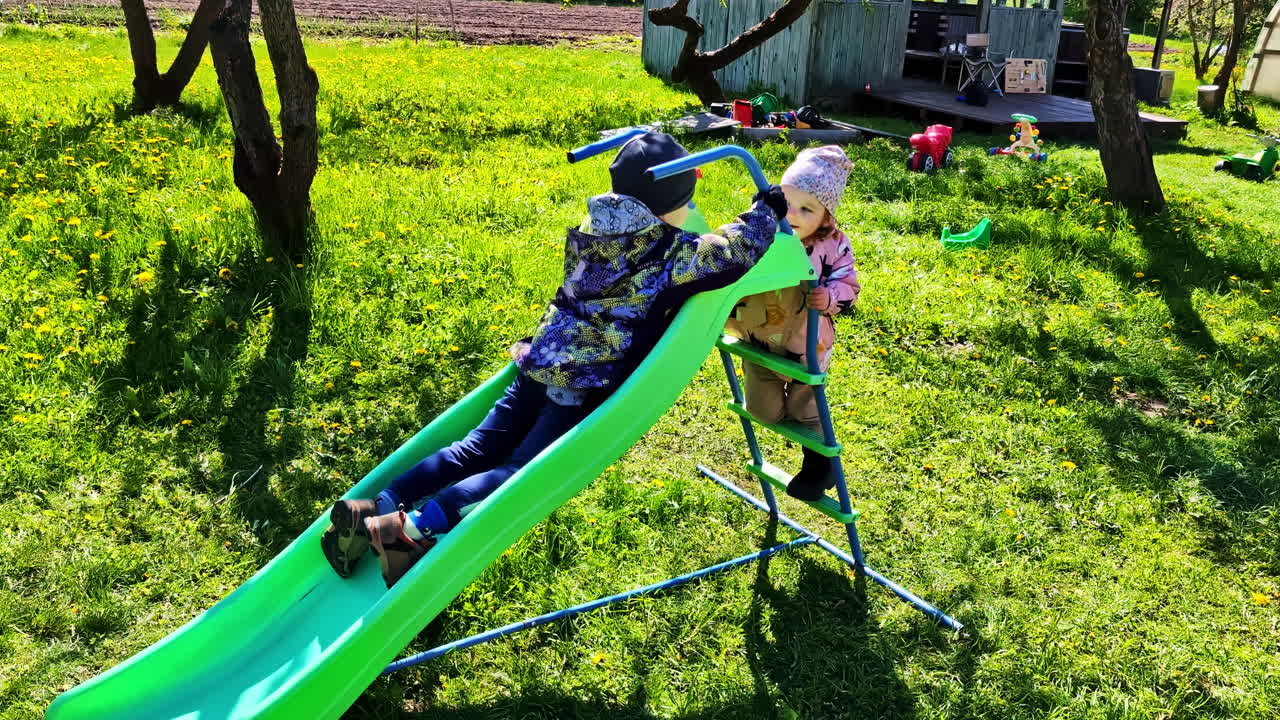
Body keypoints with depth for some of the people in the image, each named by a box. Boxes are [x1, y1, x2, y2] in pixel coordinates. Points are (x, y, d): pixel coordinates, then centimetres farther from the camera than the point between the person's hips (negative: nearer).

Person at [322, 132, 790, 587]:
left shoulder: (591, 231, 11)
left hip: (540, 365, 7)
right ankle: (413, 528, -20)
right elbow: (733, 253, -7)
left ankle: (374, 511, 4)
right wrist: (765, 211, 10)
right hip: (587, 387, -7)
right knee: (521, 471, -7)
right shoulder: (669, 252, -7)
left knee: (477, 451, 9)